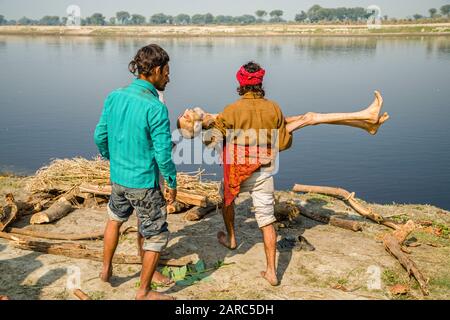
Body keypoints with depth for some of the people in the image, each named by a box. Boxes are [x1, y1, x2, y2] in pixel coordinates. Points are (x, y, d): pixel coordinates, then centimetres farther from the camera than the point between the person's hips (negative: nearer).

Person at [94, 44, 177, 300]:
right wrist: (172, 184, -5)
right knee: (156, 236, 11)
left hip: (117, 178, 7)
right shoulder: (156, 108, -22)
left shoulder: (114, 97, -3)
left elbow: (100, 136, 6)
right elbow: (163, 154, -20)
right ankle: (144, 292, 22)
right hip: (144, 183, -6)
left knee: (115, 219, 32)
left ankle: (106, 269, 44)